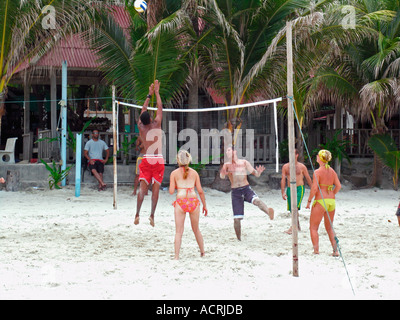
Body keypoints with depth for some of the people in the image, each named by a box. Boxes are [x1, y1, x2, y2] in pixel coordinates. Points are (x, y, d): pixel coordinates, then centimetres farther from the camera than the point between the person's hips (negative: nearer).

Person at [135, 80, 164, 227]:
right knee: (155, 188, -1)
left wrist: (149, 95, 25)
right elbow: (160, 108, 7)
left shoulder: (140, 127, 2)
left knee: (142, 187, 0)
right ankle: (152, 215, -8)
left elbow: (143, 110, 16)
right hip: (158, 160, -2)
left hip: (146, 159, 2)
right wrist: (156, 92, 17)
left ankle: (137, 213, -11)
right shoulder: (156, 124, -4)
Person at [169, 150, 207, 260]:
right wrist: (204, 205, 15)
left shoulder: (174, 173, 4)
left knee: (179, 232, 2)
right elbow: (200, 191, 7)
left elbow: (171, 191, -1)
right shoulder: (194, 173, 9)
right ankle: (202, 252, 27)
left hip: (181, 201, -2)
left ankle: (176, 256, -6)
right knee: (196, 229, 20)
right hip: (193, 201, 2)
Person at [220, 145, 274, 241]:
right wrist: (224, 173, -38)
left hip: (246, 189, 0)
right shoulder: (227, 165, 4)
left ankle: (269, 212, -53)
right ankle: (239, 239, 11)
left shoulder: (244, 163, 5)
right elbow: (222, 176, -14)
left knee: (256, 201, -34)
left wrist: (258, 172, -19)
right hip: (235, 192, 0)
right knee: (236, 218, -3)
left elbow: (255, 174, 6)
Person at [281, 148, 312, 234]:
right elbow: (283, 180, 6)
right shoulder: (285, 167, 7)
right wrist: (283, 192, -3)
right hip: (289, 189, 4)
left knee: (295, 207, -20)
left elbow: (308, 179, 9)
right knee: (292, 209, 9)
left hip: (299, 188, -4)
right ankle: (297, 225, 30)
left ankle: (292, 227, -26)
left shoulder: (302, 167, 2)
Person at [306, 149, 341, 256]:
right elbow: (338, 186, 8)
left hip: (320, 201, -6)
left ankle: (316, 251, -4)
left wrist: (309, 200, -7)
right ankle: (335, 250, 10)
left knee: (313, 227, 5)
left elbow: (314, 188, -17)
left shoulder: (317, 172, -11)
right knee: (329, 227, 19)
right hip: (331, 201, 6)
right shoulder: (332, 171, 7)